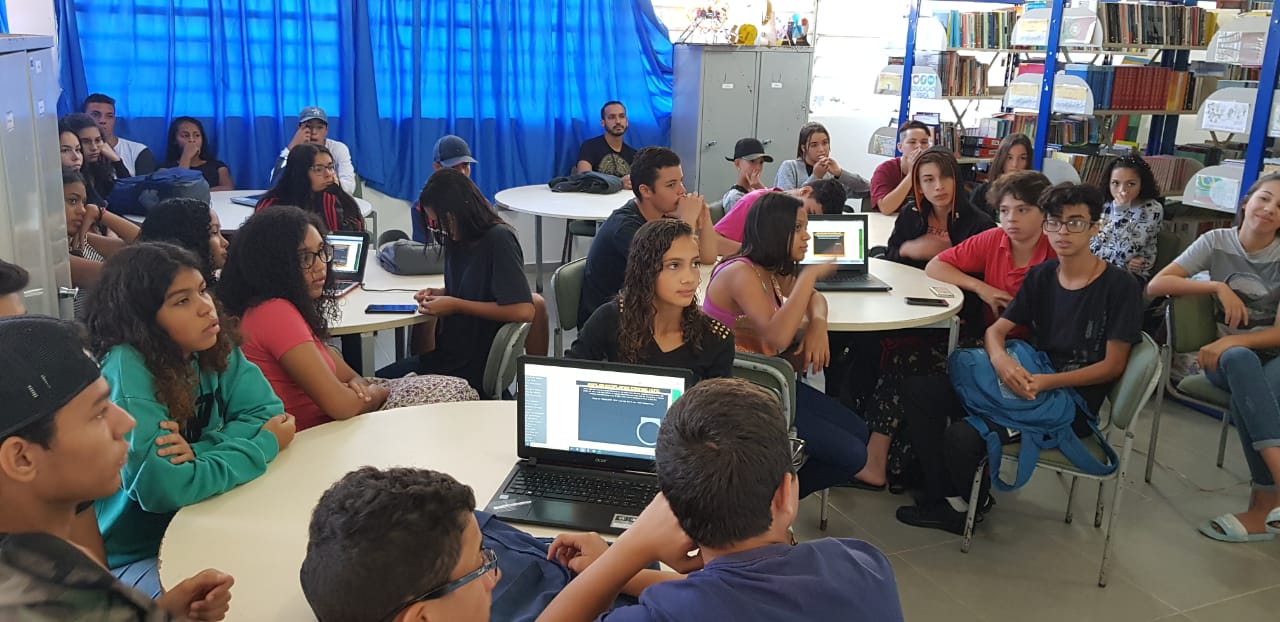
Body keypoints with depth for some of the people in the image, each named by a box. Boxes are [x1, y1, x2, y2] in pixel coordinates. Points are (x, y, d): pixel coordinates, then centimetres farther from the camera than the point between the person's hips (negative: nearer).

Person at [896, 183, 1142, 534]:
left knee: (962, 437, -26)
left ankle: (973, 504, 6)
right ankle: (942, 495, 2)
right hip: (1027, 383, 7)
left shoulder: (1119, 287, -9)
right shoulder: (1041, 276, 8)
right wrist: (1001, 359, -21)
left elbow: (1113, 366, -11)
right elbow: (995, 331, 4)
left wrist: (1047, 382, -24)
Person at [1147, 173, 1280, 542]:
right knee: (1240, 361, -38)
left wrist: (1234, 340, -25)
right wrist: (1217, 286, -20)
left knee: (1247, 399, -37)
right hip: (1227, 359, 1)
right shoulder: (1217, 242, -1)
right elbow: (1155, 285, -9)